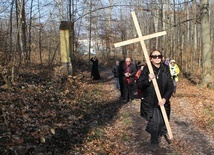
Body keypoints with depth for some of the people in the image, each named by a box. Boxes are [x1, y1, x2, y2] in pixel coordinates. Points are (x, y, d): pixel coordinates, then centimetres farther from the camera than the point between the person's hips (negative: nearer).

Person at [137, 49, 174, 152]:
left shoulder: (165, 70, -2)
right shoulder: (146, 70, -7)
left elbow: (170, 86, -2)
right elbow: (139, 85, -7)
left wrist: (165, 99, -15)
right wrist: (148, 80, -24)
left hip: (162, 101, 2)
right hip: (150, 102, -2)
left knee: (162, 122, 9)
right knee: (154, 124, -1)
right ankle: (155, 142, 26)